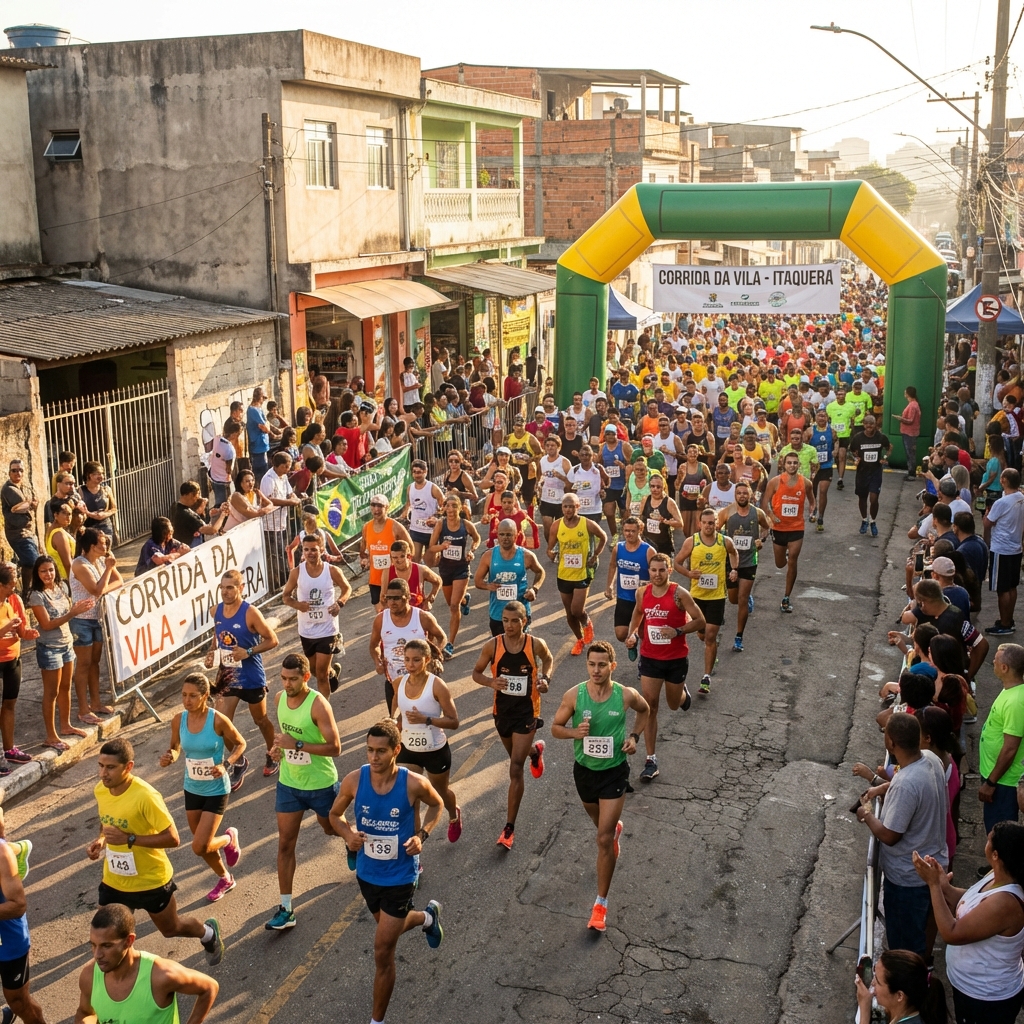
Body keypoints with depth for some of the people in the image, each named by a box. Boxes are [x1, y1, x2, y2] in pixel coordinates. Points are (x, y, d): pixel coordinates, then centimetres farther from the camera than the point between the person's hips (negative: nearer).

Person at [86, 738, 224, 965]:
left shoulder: (145, 796, -30)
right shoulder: (100, 791, -9)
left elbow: (172, 838, -26)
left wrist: (129, 839, -32)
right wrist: (100, 840, -10)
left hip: (151, 881, -5)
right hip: (114, 881, 5)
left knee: (170, 929, 19)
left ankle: (208, 933, 50)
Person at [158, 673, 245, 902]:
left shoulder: (218, 720, -22)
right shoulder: (178, 720, -10)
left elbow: (240, 744, -7)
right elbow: (176, 746, 7)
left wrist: (226, 765, -23)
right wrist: (168, 756, -15)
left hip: (216, 791, -5)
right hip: (192, 789, 5)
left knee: (200, 847, -10)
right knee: (203, 845, 17)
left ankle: (230, 838, 22)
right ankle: (225, 880, 44)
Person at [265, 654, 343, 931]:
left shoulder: (318, 704, -24)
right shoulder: (280, 698, -4)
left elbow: (335, 747, -25)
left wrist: (297, 745, -30)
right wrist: (278, 747, -1)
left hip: (320, 784, -5)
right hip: (289, 782, 5)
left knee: (332, 829, 20)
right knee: (285, 844, 2)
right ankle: (286, 909, 8)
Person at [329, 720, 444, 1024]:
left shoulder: (413, 784, -23)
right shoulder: (354, 779, -17)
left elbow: (436, 805, 0)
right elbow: (335, 814, 1)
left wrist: (422, 835, -16)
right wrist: (348, 835, -19)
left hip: (399, 877, -4)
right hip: (367, 873, 4)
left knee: (383, 954, -1)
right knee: (391, 926, 30)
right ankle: (427, 917, 63)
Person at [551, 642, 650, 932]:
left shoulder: (626, 695, -17)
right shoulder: (573, 695, -17)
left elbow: (644, 710, 7)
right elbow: (556, 727, -4)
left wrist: (634, 736, -8)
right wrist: (575, 732, -25)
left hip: (614, 772, -2)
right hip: (584, 770, 2)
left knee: (604, 840, -6)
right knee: (602, 824, 27)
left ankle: (601, 903, 6)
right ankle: (615, 828, 65)